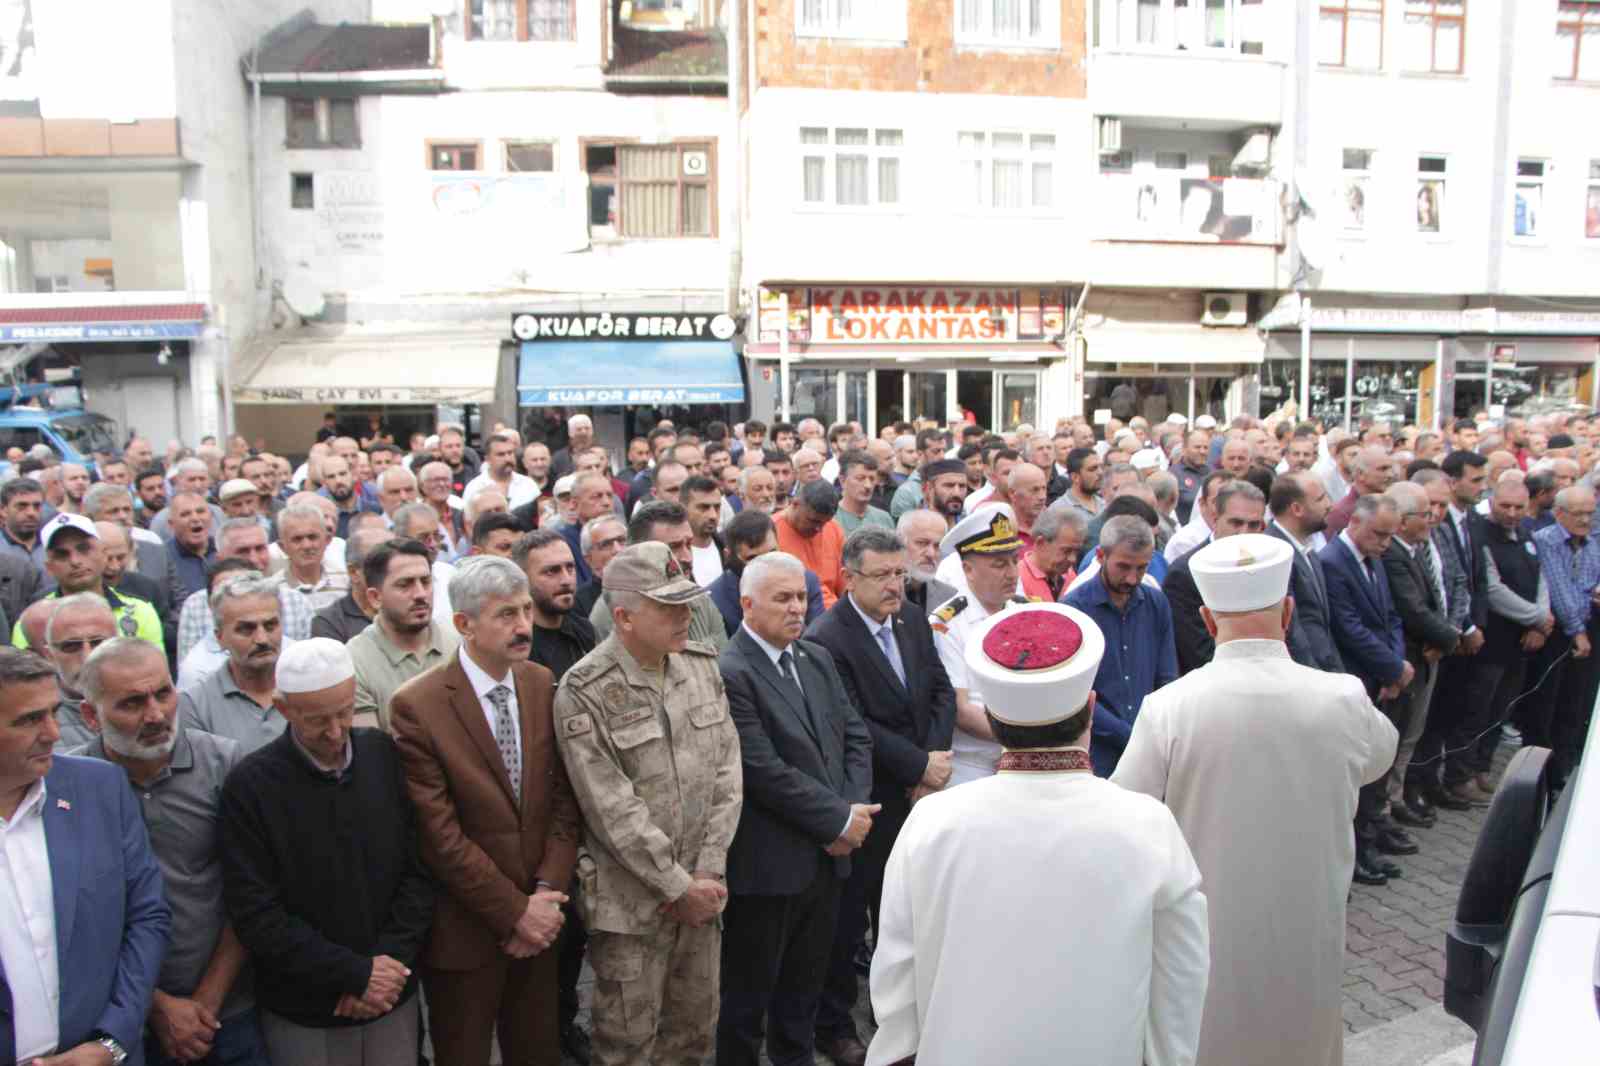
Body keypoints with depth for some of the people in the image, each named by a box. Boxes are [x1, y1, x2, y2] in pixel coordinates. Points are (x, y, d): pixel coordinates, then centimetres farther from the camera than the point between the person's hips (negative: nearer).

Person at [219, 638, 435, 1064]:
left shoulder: (386, 756, -4)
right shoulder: (249, 785, -11)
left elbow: (420, 869, 0)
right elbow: (256, 914, -12)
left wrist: (391, 959, -10)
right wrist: (356, 973, -15)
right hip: (301, 1014, -2)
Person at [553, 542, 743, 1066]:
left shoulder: (702, 663, 1)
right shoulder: (585, 692, -16)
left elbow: (726, 772, 1)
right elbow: (613, 810, -17)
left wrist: (709, 872, -6)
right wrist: (678, 887, -13)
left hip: (700, 889, 5)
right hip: (631, 900, -5)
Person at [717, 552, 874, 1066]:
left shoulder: (818, 659, 8)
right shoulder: (728, 673, -18)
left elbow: (855, 735, 9)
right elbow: (765, 771, -22)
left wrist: (853, 809, -6)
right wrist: (841, 819, -15)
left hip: (826, 855, 7)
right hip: (767, 864, -7)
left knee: (806, 981, 22)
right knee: (749, 990, 12)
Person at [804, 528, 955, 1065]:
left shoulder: (913, 618, 3)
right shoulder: (826, 639, -20)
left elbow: (941, 690, 4)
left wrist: (934, 763, -9)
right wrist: (920, 765, -17)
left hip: (917, 798, 6)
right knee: (846, 920, 11)